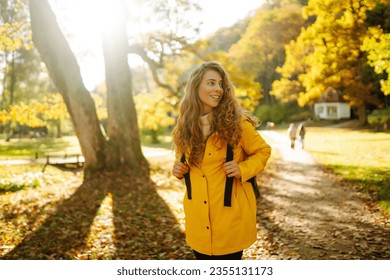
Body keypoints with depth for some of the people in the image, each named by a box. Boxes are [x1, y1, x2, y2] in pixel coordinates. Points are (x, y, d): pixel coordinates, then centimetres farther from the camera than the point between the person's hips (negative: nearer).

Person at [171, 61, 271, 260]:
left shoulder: (236, 123, -9)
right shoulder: (185, 126, 3)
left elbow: (263, 151, 2)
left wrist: (243, 169, -15)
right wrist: (180, 169, -3)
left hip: (230, 212, -3)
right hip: (198, 215, 4)